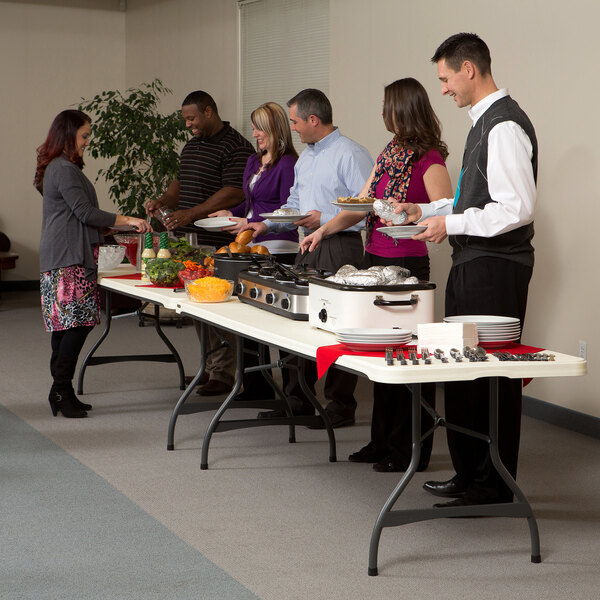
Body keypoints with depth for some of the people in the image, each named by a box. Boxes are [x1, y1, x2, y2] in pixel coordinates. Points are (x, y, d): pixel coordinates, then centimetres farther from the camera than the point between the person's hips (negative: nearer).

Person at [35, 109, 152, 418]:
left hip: (59, 258, 11)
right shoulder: (64, 170, -13)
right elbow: (85, 213, -16)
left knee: (64, 324, 9)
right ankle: (61, 390, -11)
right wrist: (128, 220, -14)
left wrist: (111, 228, 29)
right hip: (69, 258, -11)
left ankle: (60, 392, 10)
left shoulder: (60, 167, 20)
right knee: (79, 321, -12)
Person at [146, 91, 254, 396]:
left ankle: (224, 373, -3)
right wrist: (163, 201, 9)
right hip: (190, 241, 9)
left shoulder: (235, 146, -9)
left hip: (219, 244, -9)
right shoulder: (191, 146, 20)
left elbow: (234, 193, -18)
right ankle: (211, 366, 17)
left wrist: (191, 214, -21)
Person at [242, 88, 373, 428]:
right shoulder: (306, 157, 20)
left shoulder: (350, 154, -11)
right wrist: (266, 225, 19)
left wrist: (325, 220, -19)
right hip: (308, 247, 9)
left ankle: (341, 407, 2)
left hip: (340, 248, -9)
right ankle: (298, 400, 20)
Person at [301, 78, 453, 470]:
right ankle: (382, 442, 23)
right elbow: (361, 204, 19)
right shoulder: (390, 153, 16)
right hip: (375, 260, 9)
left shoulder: (429, 159, -11)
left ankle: (411, 451, 5)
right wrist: (325, 229, 9)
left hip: (408, 264, -9)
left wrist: (406, 210, -28)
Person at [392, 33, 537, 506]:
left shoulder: (504, 126, -17)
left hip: (495, 268, -10)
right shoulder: (485, 121, 15)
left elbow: (519, 207, -24)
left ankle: (493, 485, 5)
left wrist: (451, 224, -17)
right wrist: (426, 211, 17)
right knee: (463, 370, 15)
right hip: (473, 265, 10)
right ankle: (468, 475, 26)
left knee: (492, 376, -3)